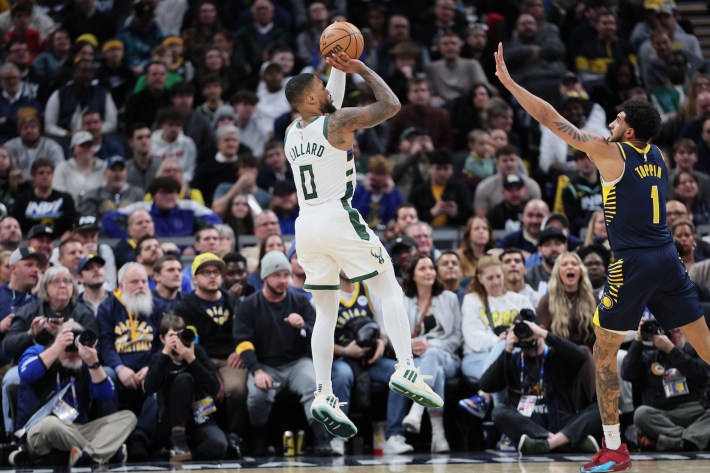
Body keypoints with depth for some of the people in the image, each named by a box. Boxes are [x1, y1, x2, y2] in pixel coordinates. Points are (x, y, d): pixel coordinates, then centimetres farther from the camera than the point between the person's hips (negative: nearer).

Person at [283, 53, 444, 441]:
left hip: (305, 225, 6)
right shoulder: (338, 122, -7)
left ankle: (323, 394, -2)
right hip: (338, 220, -6)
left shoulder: (291, 132, 14)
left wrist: (338, 71, 33)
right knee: (389, 290, 4)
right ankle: (405, 369, -12)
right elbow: (390, 105, -5)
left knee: (326, 313, 11)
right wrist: (361, 69, 3)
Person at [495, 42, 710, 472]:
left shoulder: (610, 153, -6)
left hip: (634, 264, -6)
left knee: (604, 352, 6)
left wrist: (507, 81, 1)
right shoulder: (657, 157, 11)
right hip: (668, 259, 6)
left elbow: (552, 119, -5)